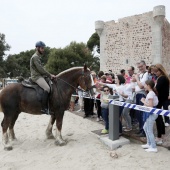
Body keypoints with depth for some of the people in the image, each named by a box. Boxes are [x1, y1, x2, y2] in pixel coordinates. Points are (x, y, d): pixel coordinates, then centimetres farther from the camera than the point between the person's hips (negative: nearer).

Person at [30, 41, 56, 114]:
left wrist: (49, 75, 11)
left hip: (39, 76, 10)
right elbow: (40, 69, -17)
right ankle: (44, 108, -27)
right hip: (36, 76, -10)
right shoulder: (35, 57, -10)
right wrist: (50, 75, -13)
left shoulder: (38, 56, 22)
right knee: (47, 88, -28)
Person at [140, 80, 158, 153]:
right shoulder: (152, 93, 9)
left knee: (149, 130, -1)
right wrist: (145, 100, 6)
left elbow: (150, 105, -25)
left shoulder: (150, 94, -20)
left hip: (151, 113, -10)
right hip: (150, 113, 10)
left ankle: (153, 147, 9)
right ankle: (149, 144, 32)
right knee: (145, 128, 21)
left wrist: (143, 101, -15)